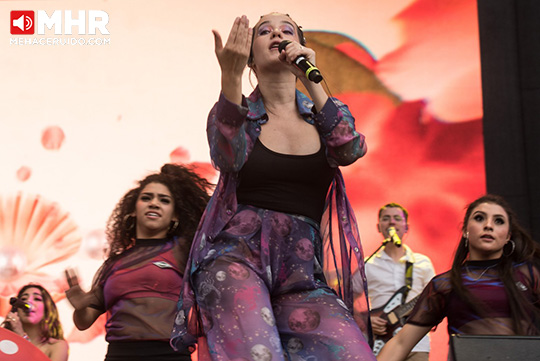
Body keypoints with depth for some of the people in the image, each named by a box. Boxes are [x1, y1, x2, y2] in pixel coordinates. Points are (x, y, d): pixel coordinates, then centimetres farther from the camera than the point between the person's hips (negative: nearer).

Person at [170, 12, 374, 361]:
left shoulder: (321, 114, 16)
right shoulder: (238, 112, 11)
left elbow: (350, 150, -5)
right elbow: (229, 157, -12)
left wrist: (310, 79, -10)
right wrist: (231, 75, -23)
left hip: (302, 269, 3)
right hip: (236, 254, -2)